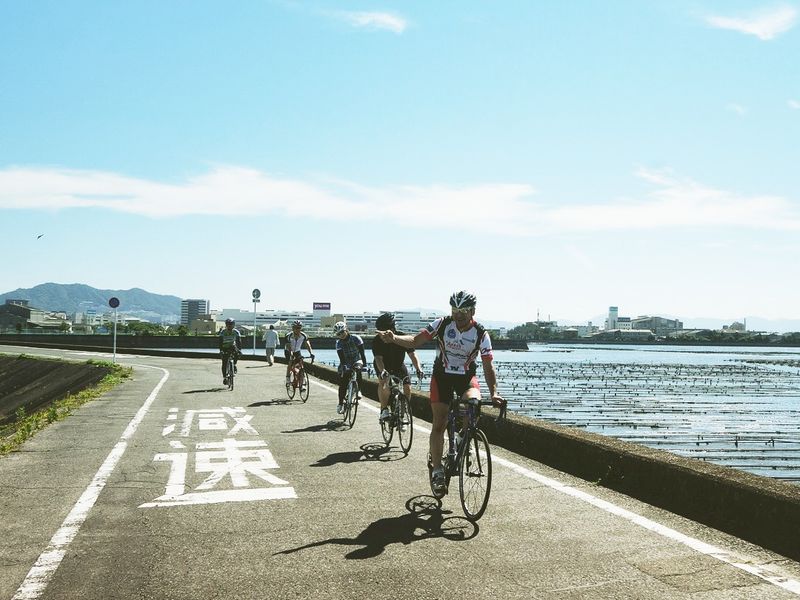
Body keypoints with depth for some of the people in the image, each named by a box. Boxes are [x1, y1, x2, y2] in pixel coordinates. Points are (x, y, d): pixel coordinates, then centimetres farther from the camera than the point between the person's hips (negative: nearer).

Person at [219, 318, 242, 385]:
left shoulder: (236, 332, -14)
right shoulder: (223, 332, -17)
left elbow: (239, 341, -19)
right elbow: (220, 342, -23)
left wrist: (239, 349, -35)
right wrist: (221, 350, -37)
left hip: (232, 346, 1)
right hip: (225, 348, -1)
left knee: (237, 353, -32)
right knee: (224, 363, -12)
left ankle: (234, 364, -6)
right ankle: (224, 377, -3)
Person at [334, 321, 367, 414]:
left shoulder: (355, 338, -17)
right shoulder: (339, 343, -13)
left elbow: (361, 352, -23)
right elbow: (341, 357, -23)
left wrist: (364, 363, -36)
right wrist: (344, 367, -39)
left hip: (356, 361, -1)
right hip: (346, 364, 1)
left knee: (358, 369, -34)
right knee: (342, 384, -8)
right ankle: (341, 404, 3)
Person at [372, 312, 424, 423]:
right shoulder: (377, 341, -25)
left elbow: (412, 354, -27)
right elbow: (378, 358, -35)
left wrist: (418, 368, -43)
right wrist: (382, 371, -54)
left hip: (399, 365, 2)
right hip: (383, 366, -2)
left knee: (407, 387, -13)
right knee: (383, 382, -31)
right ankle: (384, 410, -23)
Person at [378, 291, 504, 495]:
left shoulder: (481, 334, -14)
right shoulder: (442, 324, -14)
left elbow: (488, 366, -13)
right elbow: (415, 341, -14)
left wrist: (494, 392, -25)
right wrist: (394, 339, -32)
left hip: (466, 377, 0)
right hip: (442, 375, 0)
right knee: (439, 425, -5)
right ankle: (437, 471, 5)